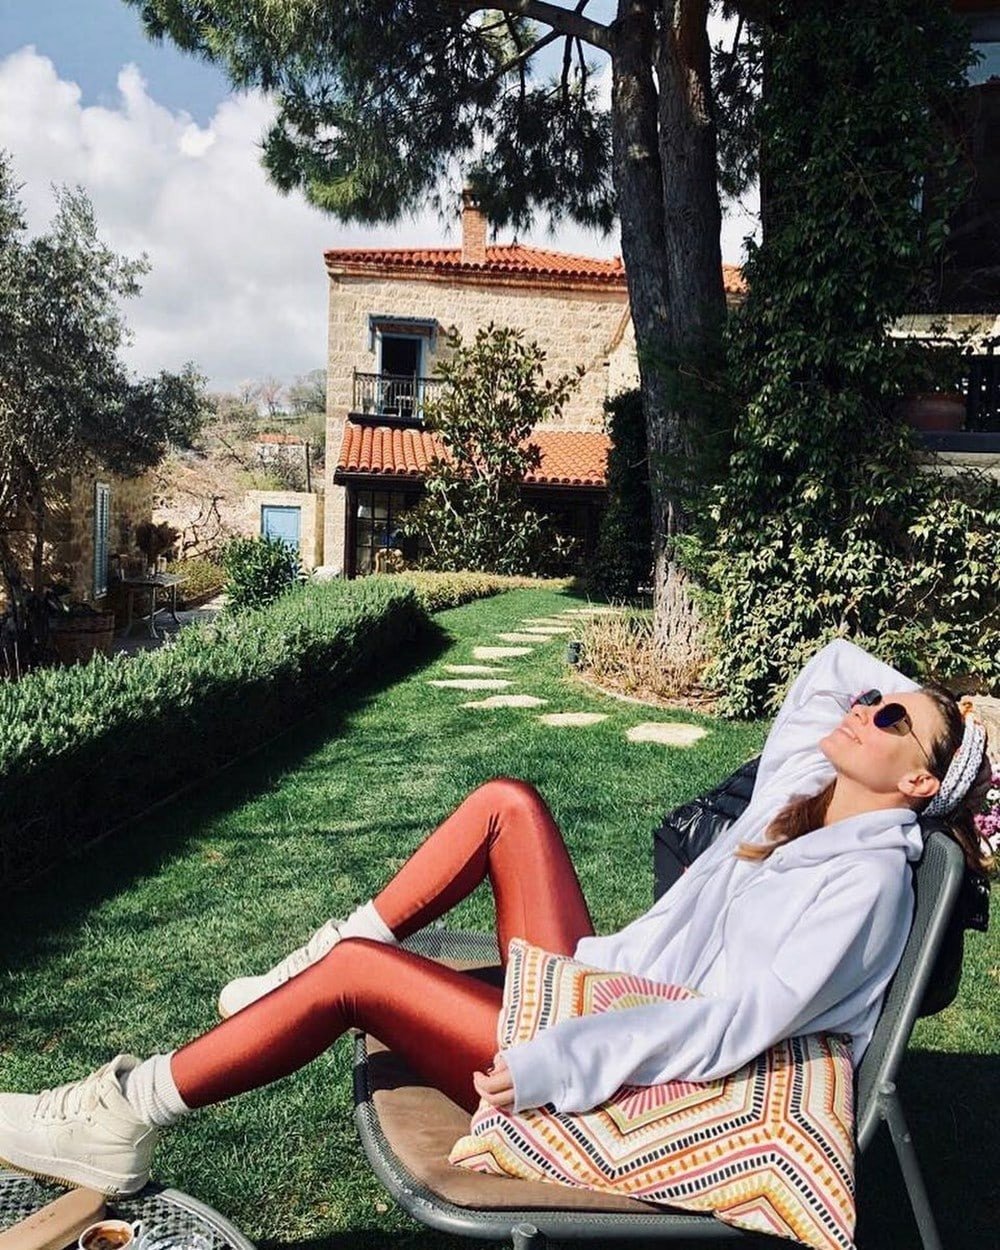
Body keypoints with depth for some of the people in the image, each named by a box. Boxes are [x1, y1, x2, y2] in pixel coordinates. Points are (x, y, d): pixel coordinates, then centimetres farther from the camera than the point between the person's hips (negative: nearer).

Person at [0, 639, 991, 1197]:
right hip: (588, 979, 8)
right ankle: (329, 952, 5)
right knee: (506, 803, 1)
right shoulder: (803, 788, 6)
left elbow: (739, 1021, -26)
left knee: (358, 972, -20)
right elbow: (831, 664, 21)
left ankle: (125, 1118, -1)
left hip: (615, 1079, -8)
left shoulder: (868, 879, -15)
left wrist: (555, 1063, -30)